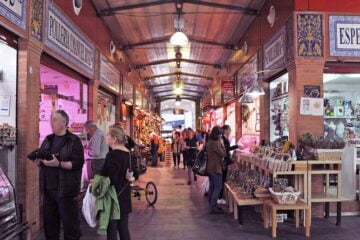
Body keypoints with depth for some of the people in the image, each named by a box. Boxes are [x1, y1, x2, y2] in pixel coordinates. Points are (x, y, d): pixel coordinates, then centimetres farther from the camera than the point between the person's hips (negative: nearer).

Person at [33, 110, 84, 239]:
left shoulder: (74, 141, -7)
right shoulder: (48, 140, 13)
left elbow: (78, 163, -15)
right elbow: (41, 159, 20)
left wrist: (58, 163, -26)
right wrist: (38, 160, -3)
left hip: (66, 189, -6)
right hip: (48, 188, 7)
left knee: (70, 223, 2)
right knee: (49, 221, 17)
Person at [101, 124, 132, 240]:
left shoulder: (112, 155, -18)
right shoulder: (128, 153, 7)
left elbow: (110, 179, -22)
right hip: (124, 196, 8)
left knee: (112, 229, 2)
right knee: (123, 228, 14)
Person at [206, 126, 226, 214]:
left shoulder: (209, 142, 10)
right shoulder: (215, 143, -21)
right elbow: (223, 154, -17)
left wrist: (220, 143, 6)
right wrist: (222, 144, -9)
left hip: (210, 167, 10)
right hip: (215, 168, -10)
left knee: (212, 186, 15)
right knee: (218, 187, -5)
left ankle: (211, 205, 22)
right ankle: (213, 207, -5)